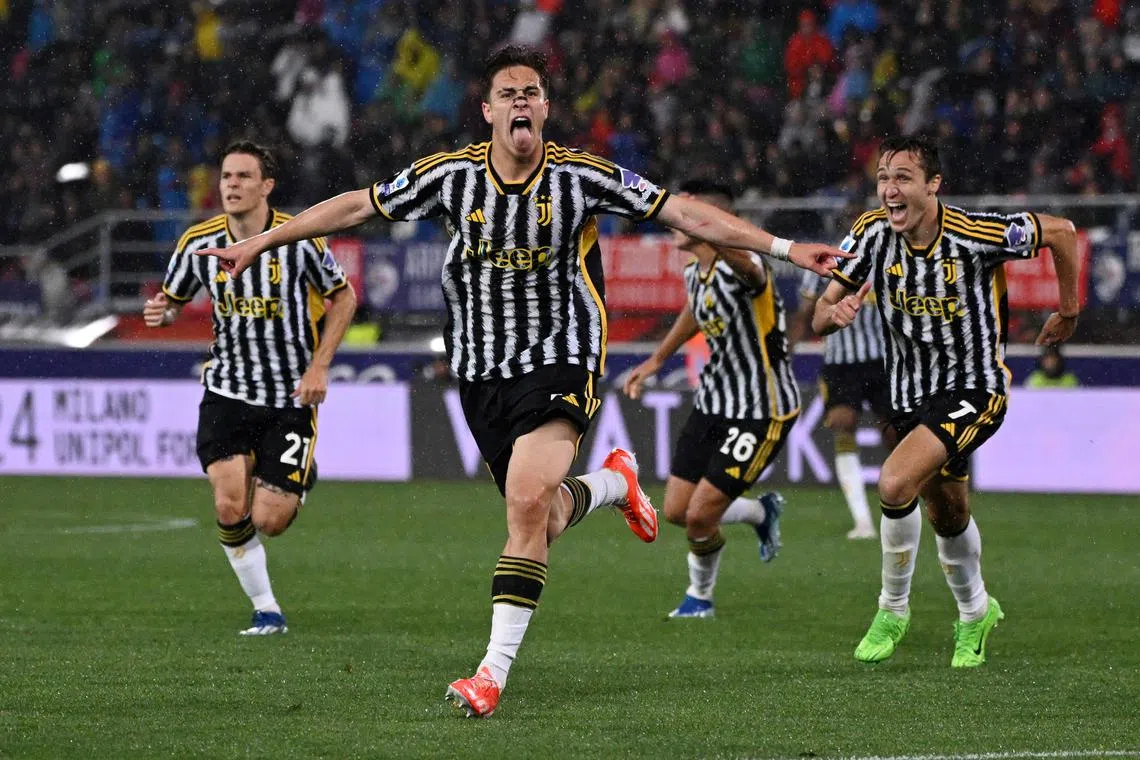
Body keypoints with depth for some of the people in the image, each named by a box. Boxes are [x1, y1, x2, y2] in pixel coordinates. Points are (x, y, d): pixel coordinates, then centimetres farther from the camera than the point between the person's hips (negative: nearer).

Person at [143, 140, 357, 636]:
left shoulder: (299, 240, -12)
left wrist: (319, 367, -7)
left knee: (269, 521, -7)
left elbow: (343, 296, 2)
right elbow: (172, 298, 11)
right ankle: (266, 610, 4)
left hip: (291, 396, -2)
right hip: (227, 393, 2)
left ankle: (296, 486, 30)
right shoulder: (199, 243, -5)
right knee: (230, 507, -15)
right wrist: (161, 312, -14)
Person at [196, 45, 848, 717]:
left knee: (527, 501, -22)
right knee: (541, 519, 6)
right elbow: (358, 206, 7)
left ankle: (495, 671, -18)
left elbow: (684, 212, -5)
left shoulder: (581, 176, -9)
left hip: (559, 364, -3)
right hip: (481, 371, 3)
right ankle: (614, 482, 42)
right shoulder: (453, 174, -3)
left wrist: (784, 248, -10)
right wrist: (262, 241, 8)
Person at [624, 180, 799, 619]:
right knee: (676, 511, 7)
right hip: (713, 402, 8)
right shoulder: (694, 273, 2)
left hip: (762, 413, -8)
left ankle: (700, 596, 22)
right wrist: (657, 360, 31)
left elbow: (747, 266, -54)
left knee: (699, 516, -8)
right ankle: (763, 512, 36)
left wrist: (705, 233, -74)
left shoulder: (737, 269, -26)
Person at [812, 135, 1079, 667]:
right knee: (947, 518, 20)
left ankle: (893, 609, -4)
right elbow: (819, 319, -7)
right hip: (911, 395, 5)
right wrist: (835, 312, -31)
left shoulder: (977, 236, -23)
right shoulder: (871, 234, -10)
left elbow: (1060, 231, -6)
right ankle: (975, 612, 46)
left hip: (975, 388, -5)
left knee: (896, 483, -25)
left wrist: (1069, 310, 4)